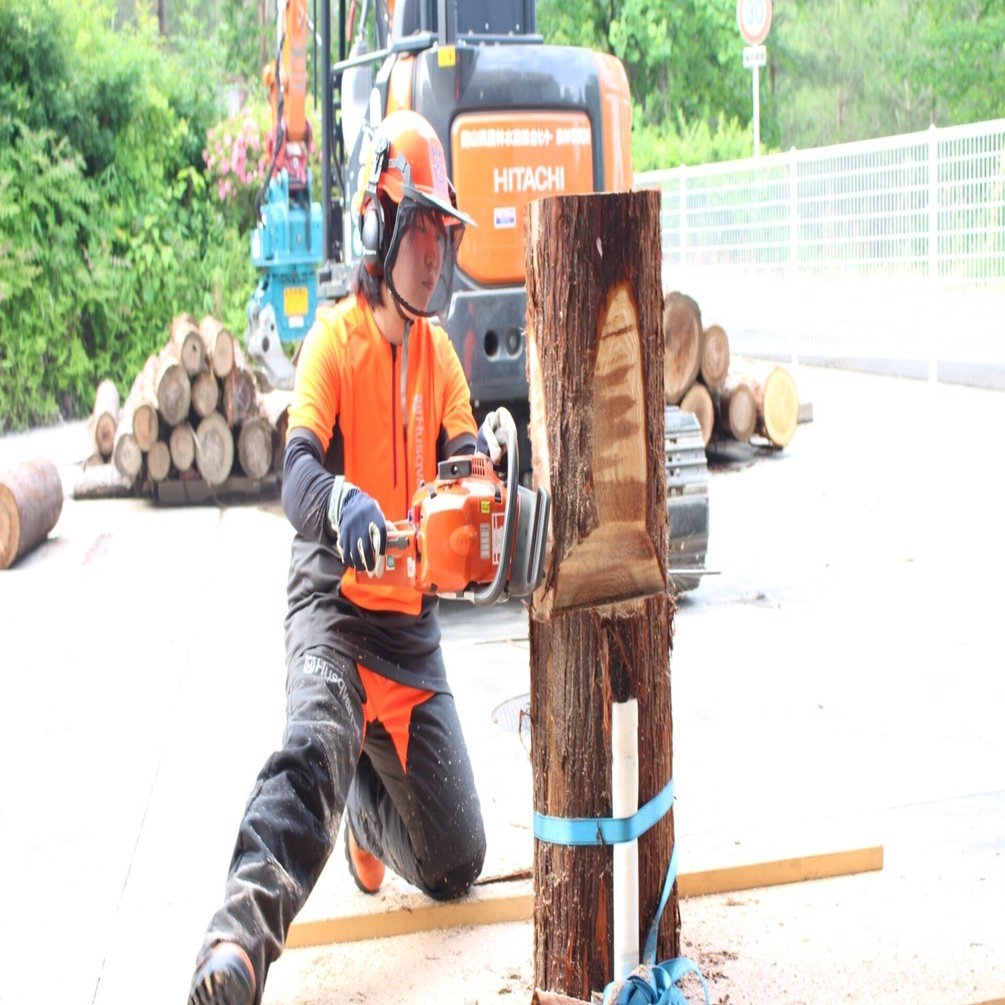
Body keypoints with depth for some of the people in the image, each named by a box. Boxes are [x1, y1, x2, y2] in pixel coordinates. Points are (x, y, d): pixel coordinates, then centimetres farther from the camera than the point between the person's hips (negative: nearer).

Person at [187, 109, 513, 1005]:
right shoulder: (336, 339, -9)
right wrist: (345, 503, -45)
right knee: (315, 749, -39)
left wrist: (481, 453, -23)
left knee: (458, 869, 6)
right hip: (335, 606, -6)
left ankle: (369, 806, 35)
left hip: (413, 623, 6)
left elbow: (460, 457, 2)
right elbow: (297, 475, -22)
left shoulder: (438, 352, 10)